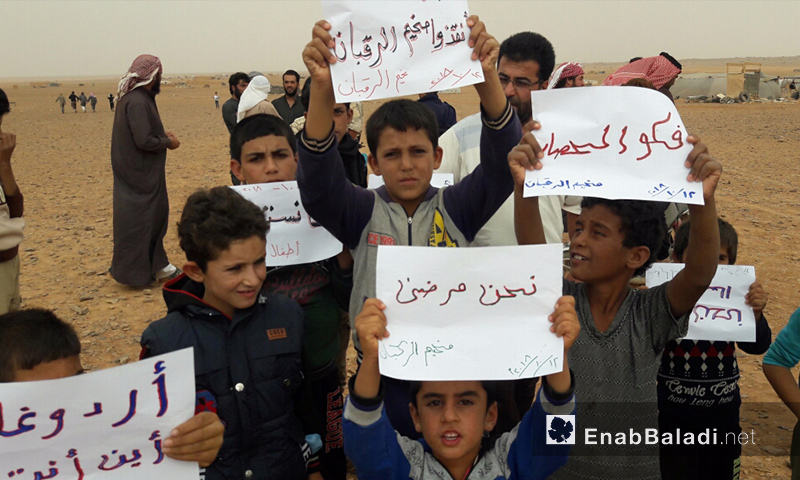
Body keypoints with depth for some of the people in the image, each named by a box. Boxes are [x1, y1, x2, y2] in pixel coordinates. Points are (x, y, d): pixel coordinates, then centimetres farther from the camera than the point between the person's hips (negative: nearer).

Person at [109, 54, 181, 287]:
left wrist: (162, 136, 7)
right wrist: (168, 142, -11)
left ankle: (155, 265, 26)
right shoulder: (137, 102, -21)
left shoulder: (139, 98, 10)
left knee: (155, 215, 16)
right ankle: (135, 272, 11)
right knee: (138, 220, 0)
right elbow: (144, 141, -26)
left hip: (144, 174, 10)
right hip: (139, 175, -10)